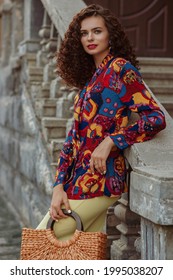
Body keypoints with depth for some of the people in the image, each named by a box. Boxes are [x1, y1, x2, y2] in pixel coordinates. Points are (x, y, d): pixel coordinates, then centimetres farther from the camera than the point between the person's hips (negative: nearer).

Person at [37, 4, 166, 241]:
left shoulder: (120, 68, -6)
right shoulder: (91, 79, 18)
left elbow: (156, 118, -16)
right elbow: (74, 138, 12)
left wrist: (110, 142, -19)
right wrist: (59, 186, 2)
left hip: (98, 179, -8)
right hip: (80, 178, 8)